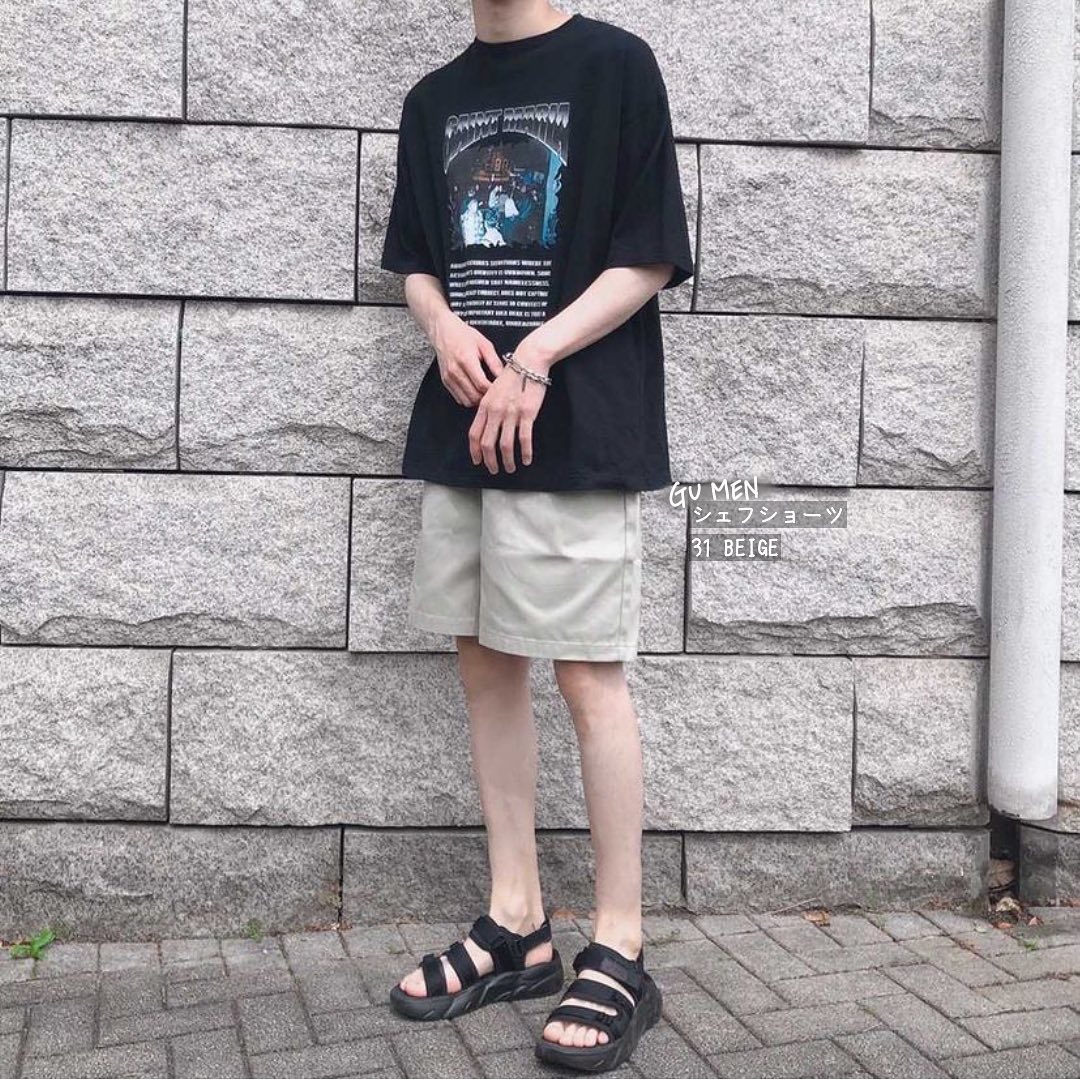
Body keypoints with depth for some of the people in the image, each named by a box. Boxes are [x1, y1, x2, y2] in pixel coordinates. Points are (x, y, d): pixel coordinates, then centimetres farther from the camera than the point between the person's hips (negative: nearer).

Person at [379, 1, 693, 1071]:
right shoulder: (434, 100, 17)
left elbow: (651, 258, -5)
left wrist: (533, 357, -14)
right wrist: (444, 328, -4)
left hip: (575, 429, -6)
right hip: (458, 423, 6)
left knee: (588, 676, -5)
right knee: (486, 664, 8)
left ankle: (619, 952, 6)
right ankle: (516, 925, 20)